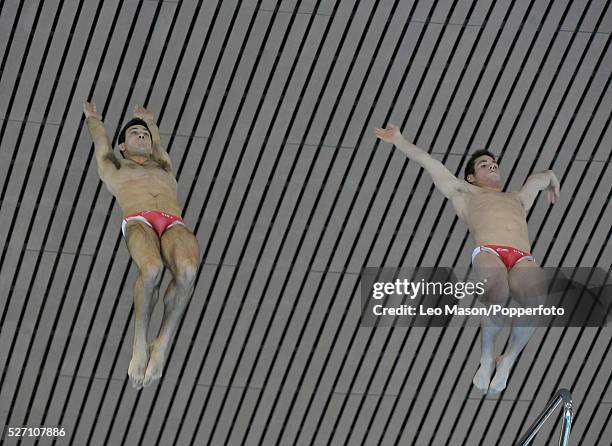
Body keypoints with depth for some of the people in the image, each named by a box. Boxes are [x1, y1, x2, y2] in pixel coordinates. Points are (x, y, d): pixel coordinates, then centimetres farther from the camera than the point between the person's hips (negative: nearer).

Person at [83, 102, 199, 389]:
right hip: (138, 222, -2)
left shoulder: (164, 168, 41)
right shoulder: (113, 169, 35)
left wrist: (150, 121, 80)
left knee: (187, 270, -35)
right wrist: (93, 118, 72)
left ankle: (163, 345, -25)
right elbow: (100, 140, 52)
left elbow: (158, 143, 60)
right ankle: (140, 343, -21)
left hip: (174, 225, 2)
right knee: (151, 268, -38)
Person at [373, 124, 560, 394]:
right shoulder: (465, 193, 37)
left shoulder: (517, 199, 44)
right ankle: (486, 358, -10)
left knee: (534, 298, -33)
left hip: (523, 258, 2)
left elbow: (543, 177, 61)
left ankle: (509, 359, -11)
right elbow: (428, 163, 42)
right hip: (488, 251, -2)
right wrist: (398, 141, 46)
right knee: (496, 297, -36)